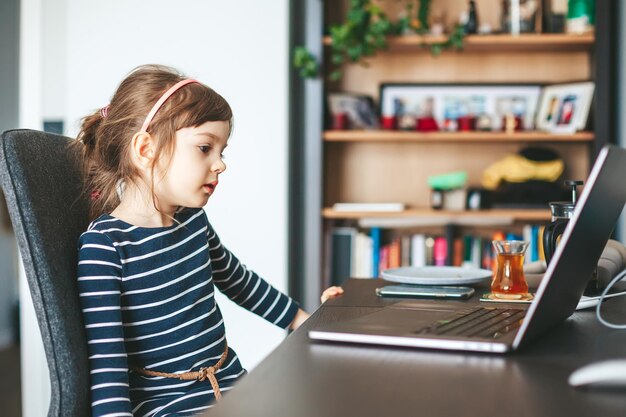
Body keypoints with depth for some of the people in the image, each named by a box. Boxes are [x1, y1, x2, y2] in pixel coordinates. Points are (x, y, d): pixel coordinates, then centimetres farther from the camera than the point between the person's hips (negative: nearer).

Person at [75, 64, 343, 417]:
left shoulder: (193, 220, 9)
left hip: (235, 388, 8)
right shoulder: (103, 245, -14)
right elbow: (106, 359, -18)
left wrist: (304, 319, 34)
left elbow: (238, 280, 28)